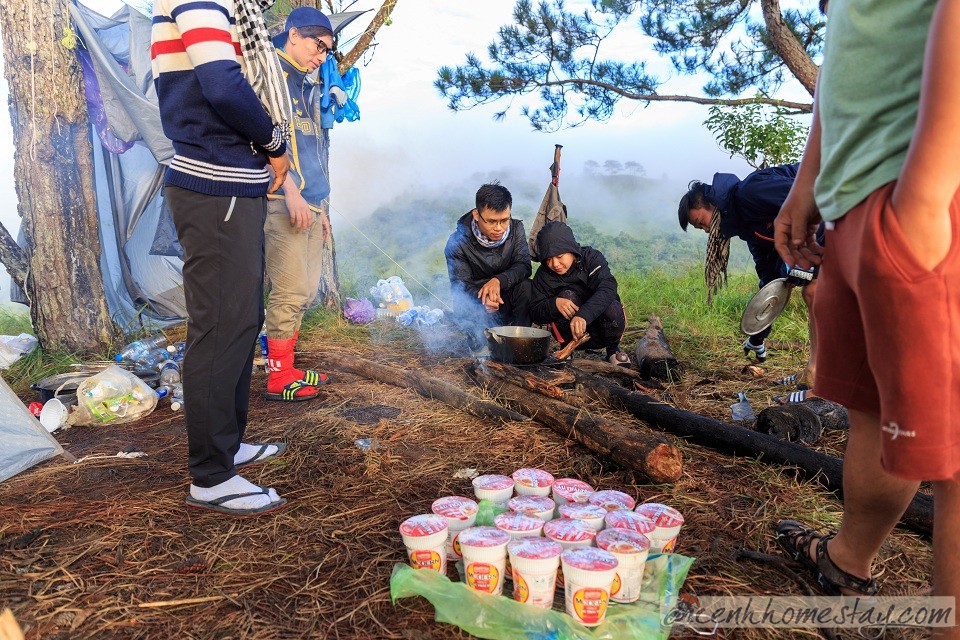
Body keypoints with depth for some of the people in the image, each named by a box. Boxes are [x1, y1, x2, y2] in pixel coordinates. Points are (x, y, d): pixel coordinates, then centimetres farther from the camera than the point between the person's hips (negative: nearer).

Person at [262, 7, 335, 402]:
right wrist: (291, 191, -23)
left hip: (309, 203, 9)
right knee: (290, 291, -9)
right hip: (283, 201, -9)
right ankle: (279, 379, 1)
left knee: (305, 292, 10)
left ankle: (286, 368, 19)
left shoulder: (308, 87, 23)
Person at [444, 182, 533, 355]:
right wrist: (482, 297, -42)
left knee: (527, 288, -29)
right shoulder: (458, 242, -19)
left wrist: (499, 281, -37)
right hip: (477, 304, -2)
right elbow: (460, 284, -19)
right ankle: (480, 344, -2)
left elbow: (524, 265, -16)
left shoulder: (516, 229, -9)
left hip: (507, 298, 2)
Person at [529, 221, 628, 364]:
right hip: (572, 335, 0)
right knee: (567, 296, -26)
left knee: (612, 308, -32)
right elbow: (535, 314, -10)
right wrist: (554, 303, -33)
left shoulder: (591, 257, -13)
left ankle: (613, 349, -2)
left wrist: (583, 315, -48)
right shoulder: (543, 275, -7)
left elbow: (608, 287, -31)